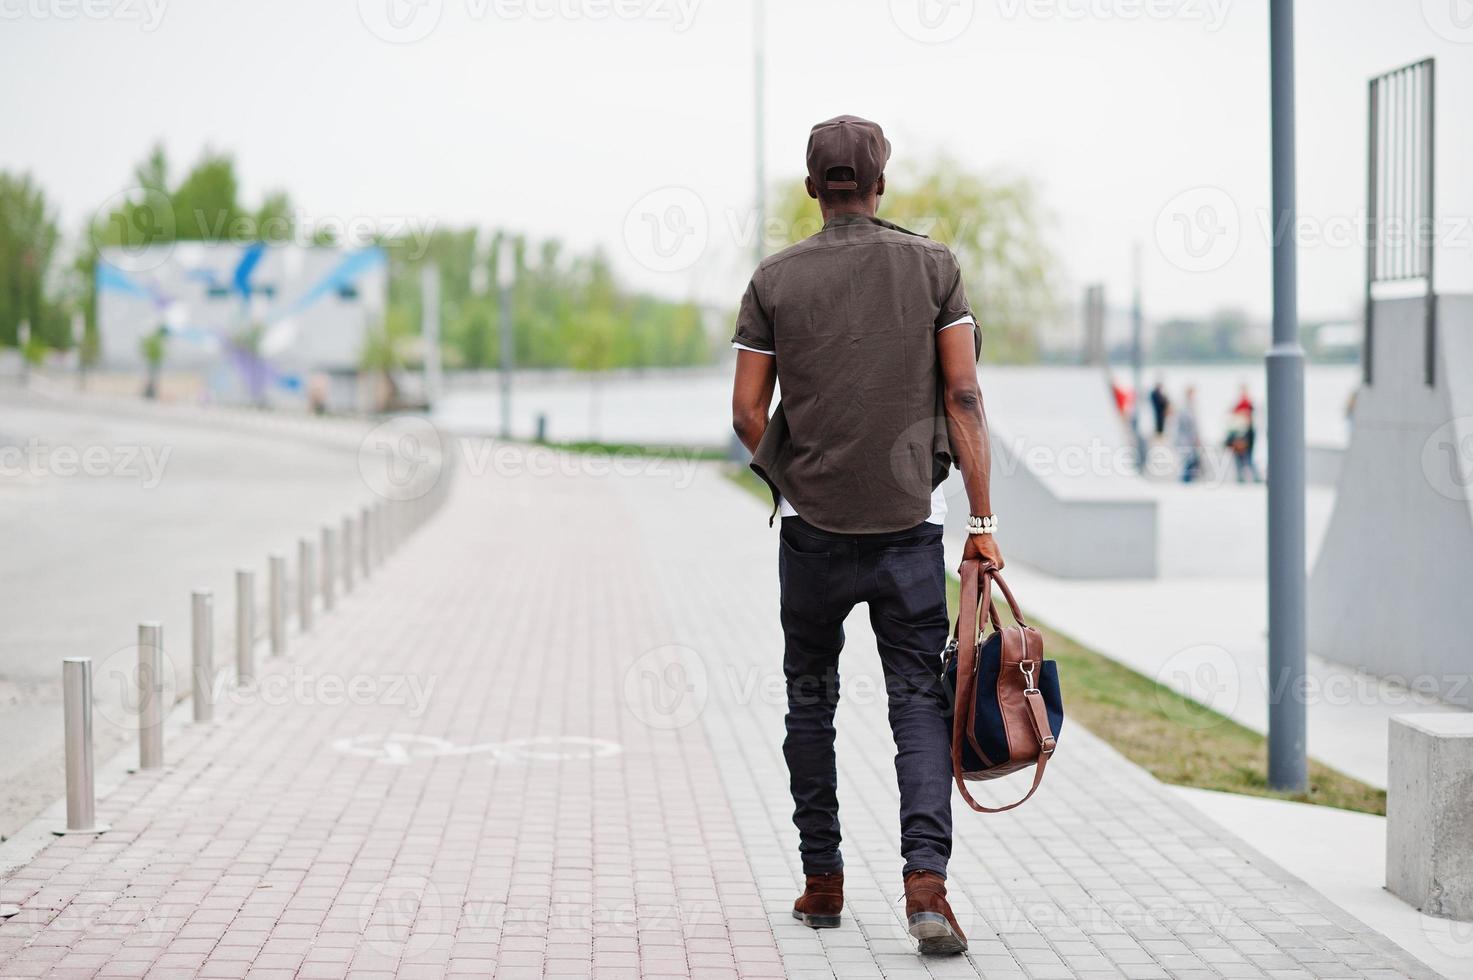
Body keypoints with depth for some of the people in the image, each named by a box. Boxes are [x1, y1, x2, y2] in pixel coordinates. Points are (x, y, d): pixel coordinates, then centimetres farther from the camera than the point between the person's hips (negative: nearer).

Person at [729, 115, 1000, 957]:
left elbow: (747, 411, 0)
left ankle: (823, 882, 20)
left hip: (812, 524, 1)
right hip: (909, 522, -1)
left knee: (811, 701, 14)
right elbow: (964, 398, -4)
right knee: (919, 700, 1)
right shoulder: (932, 266, 1)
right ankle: (927, 879, -16)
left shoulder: (777, 278, 1)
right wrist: (983, 521, -2)